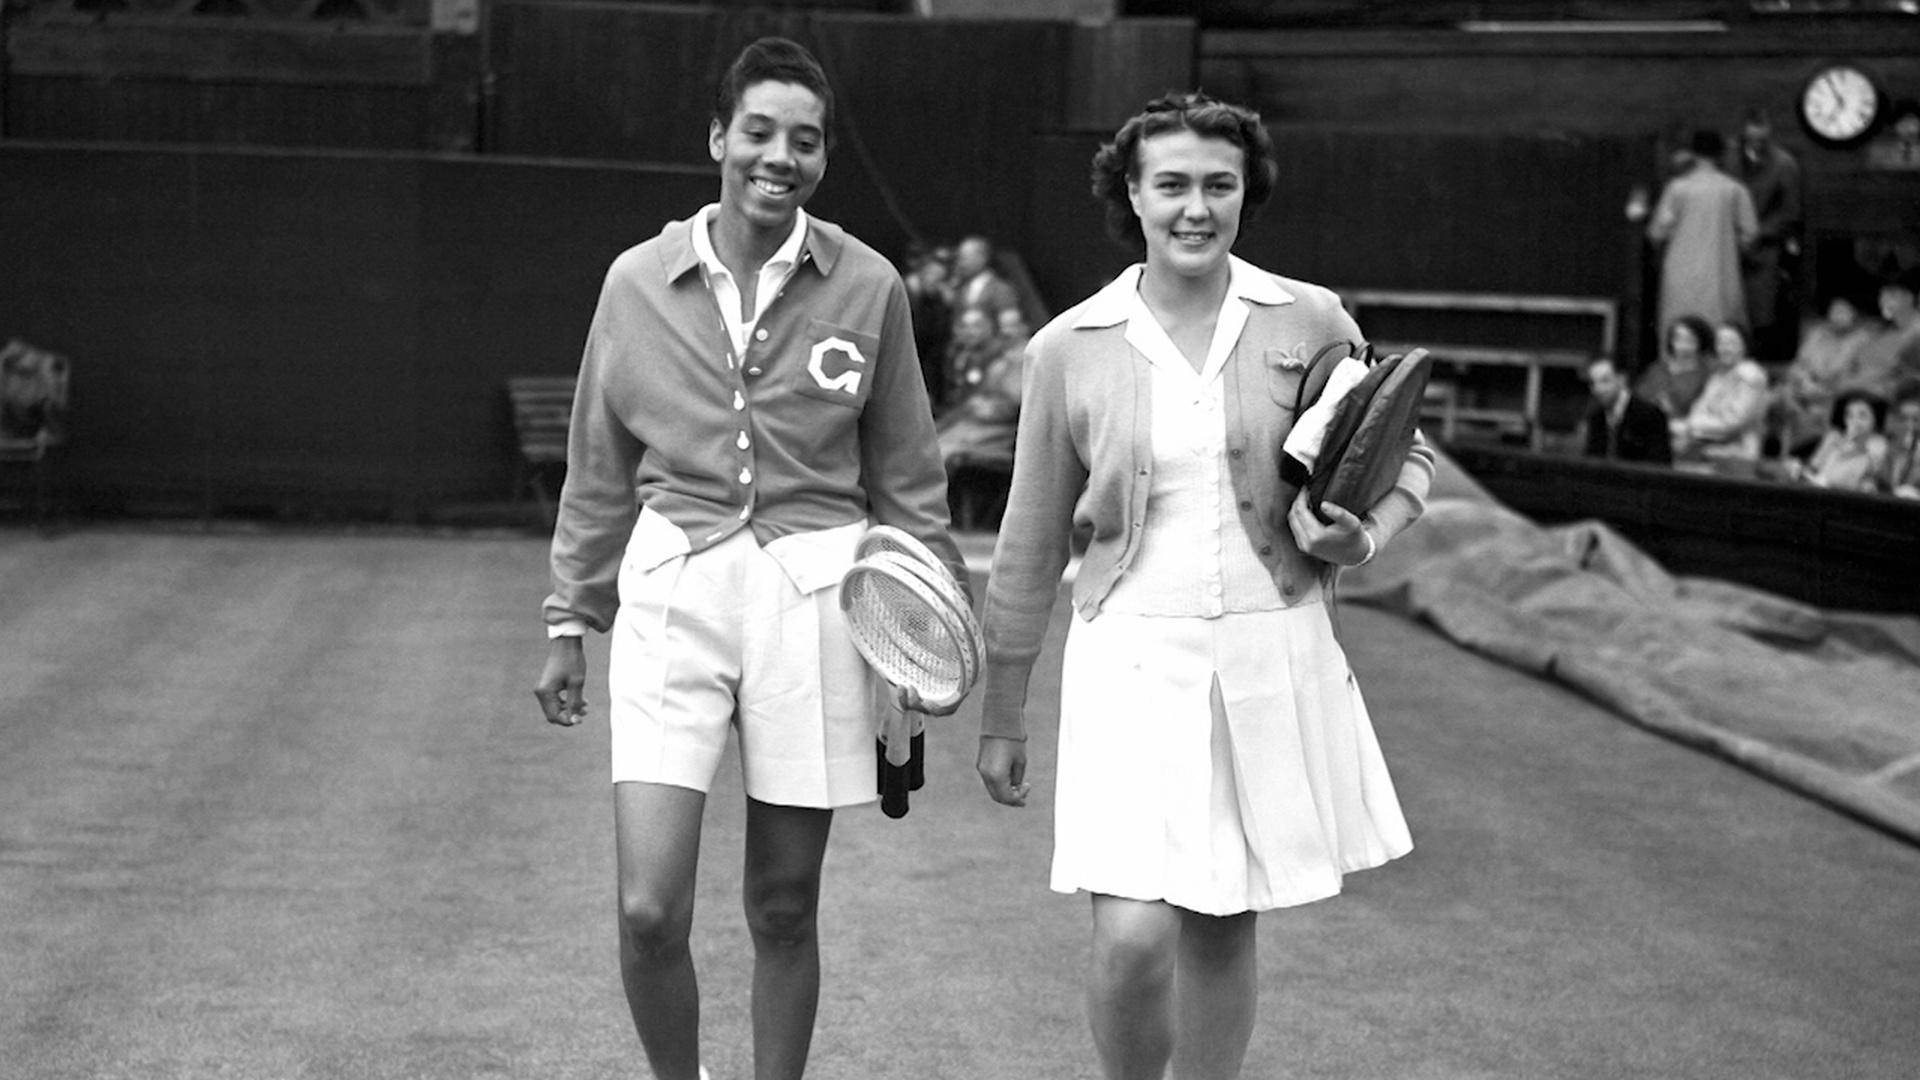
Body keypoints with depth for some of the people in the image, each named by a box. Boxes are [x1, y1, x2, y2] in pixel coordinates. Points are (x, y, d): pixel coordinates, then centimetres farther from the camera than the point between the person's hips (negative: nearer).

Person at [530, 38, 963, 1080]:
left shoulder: (867, 286, 1)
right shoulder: (638, 280, 3)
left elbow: (904, 475, 9)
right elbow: (598, 470, 11)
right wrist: (568, 623, 12)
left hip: (811, 594, 0)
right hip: (671, 585, 0)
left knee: (783, 908, 8)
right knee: (649, 910, -7)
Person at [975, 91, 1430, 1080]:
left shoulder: (1310, 321, 1)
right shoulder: (1069, 349, 0)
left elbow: (1405, 459, 13)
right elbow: (1030, 547, 7)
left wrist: (1365, 537, -10)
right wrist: (1000, 716, 12)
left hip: (1274, 658, 1)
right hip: (1134, 663, -1)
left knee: (1221, 932, 11)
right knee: (1133, 942, -12)